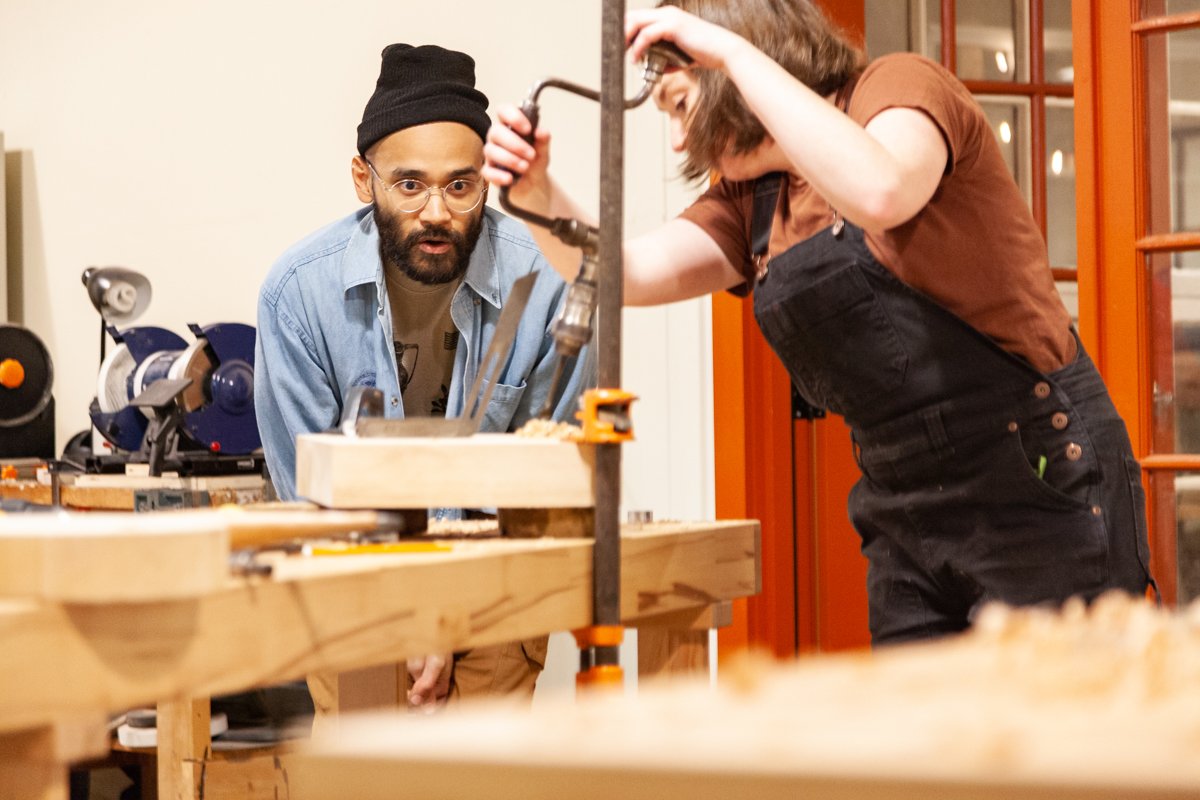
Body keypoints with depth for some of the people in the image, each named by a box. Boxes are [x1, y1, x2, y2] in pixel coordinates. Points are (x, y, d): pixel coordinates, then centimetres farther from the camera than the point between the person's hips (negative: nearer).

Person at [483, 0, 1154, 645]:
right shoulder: (751, 201, 16)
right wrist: (541, 196, -14)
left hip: (1039, 483, -7)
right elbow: (627, 276, 4)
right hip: (906, 517, 7)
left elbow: (879, 192, -29)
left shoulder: (903, 87, -6)